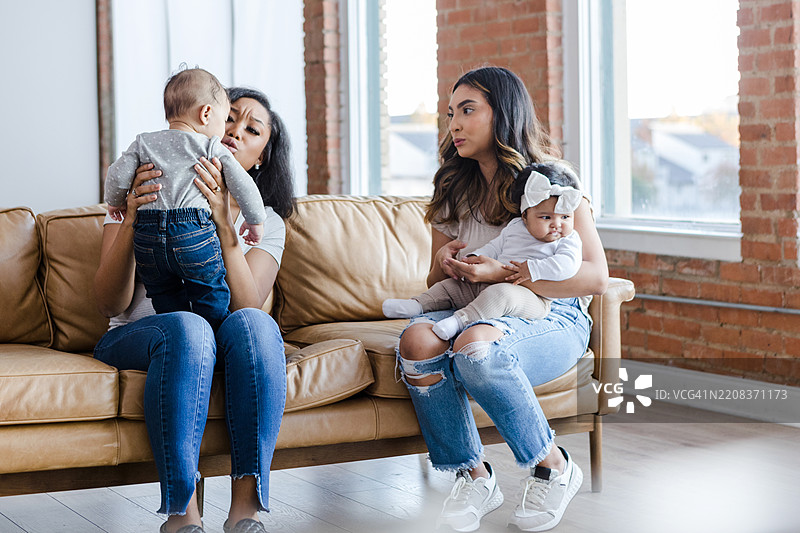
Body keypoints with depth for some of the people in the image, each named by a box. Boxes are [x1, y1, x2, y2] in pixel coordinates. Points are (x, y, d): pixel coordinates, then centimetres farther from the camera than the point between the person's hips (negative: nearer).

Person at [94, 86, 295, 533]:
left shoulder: (266, 222, 7)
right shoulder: (146, 194, 3)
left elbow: (247, 305, -13)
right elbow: (111, 304, -8)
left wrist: (226, 226, -26)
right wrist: (130, 221, -23)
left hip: (222, 346, 2)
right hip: (134, 339, -2)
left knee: (254, 323, -33)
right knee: (188, 328, -36)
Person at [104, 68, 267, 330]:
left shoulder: (144, 143, 14)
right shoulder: (211, 147, 6)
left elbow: (117, 175, 7)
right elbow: (242, 184, 3)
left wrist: (115, 201, 28)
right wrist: (255, 220, 17)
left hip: (147, 238, 3)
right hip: (194, 231, -3)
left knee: (165, 298, 17)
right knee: (211, 299, 9)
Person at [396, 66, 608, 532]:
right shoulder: (454, 191, 14)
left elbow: (596, 277, -12)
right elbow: (437, 285, 20)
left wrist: (505, 274, -20)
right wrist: (443, 264, -6)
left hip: (553, 317, -5)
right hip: (476, 313, 5)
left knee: (474, 347, -38)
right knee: (417, 340, -31)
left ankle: (554, 468, -17)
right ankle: (473, 476, -17)